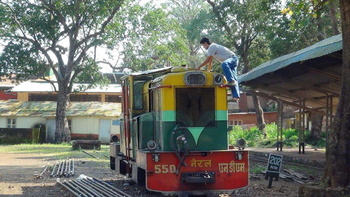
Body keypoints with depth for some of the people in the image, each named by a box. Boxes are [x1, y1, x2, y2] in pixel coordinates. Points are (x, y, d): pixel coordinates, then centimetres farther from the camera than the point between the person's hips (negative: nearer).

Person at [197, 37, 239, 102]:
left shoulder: (212, 47, -13)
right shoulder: (212, 47, 19)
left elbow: (207, 60, -14)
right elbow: (210, 60, 29)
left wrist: (199, 67, -5)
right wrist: (208, 70, 33)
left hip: (232, 58, -10)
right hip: (233, 60, 10)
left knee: (224, 64, -40)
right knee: (233, 78, 2)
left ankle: (231, 81, -41)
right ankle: (235, 97, -4)